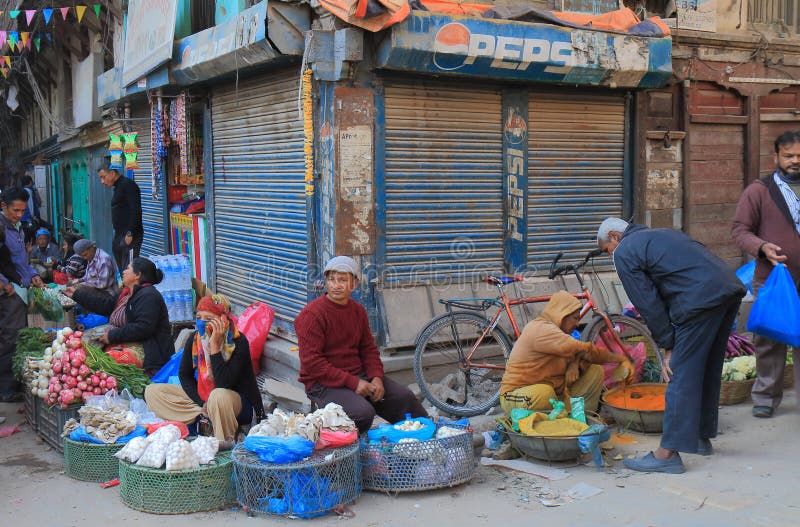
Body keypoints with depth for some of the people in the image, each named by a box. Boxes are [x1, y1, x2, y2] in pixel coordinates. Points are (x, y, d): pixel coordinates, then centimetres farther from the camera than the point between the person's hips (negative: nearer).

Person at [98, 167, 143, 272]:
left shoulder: (128, 185, -9)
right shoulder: (118, 187, 19)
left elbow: (135, 211, -18)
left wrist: (130, 233, -21)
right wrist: (117, 235, 14)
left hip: (129, 235, -10)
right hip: (120, 234, 10)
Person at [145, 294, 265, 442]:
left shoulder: (238, 342, -22)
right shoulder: (195, 338, -6)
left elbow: (223, 384, -29)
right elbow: (184, 374, 4)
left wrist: (214, 346, -32)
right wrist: (201, 403, -12)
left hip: (238, 401, -6)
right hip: (200, 395, 6)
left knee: (218, 396, -42)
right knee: (152, 391, -4)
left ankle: (226, 442, -17)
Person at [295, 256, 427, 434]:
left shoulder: (358, 310, 9)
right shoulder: (312, 314, -14)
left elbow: (369, 349, 16)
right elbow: (312, 362, -19)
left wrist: (377, 378, -5)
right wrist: (352, 383, -22)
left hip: (359, 375, 7)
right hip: (324, 383, -7)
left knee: (404, 397, -3)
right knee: (362, 412, -29)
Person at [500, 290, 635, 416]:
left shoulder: (554, 330, 13)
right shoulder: (541, 329, -21)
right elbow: (583, 349, -27)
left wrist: (574, 364, -17)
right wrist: (621, 359, -23)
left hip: (553, 391, 9)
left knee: (596, 372, 1)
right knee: (544, 392, -44)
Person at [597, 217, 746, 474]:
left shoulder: (624, 253, 5)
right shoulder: (662, 234, 31)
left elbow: (648, 304, 0)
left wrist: (668, 347, 6)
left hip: (701, 299, -9)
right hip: (731, 288, 9)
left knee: (682, 375, -3)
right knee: (708, 369, 20)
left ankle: (668, 454, 0)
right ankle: (701, 438, 34)